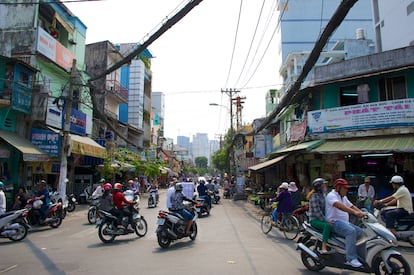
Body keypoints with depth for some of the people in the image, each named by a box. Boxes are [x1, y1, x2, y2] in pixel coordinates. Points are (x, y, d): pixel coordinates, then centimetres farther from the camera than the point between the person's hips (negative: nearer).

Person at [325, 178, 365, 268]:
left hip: (344, 222, 10)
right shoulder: (331, 195, -11)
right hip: (334, 222, -10)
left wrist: (361, 213, -4)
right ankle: (351, 259, -30)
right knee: (351, 231, -30)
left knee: (361, 232, -1)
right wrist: (354, 212, -39)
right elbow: (339, 206, -28)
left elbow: (352, 206, 15)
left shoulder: (343, 197, 22)